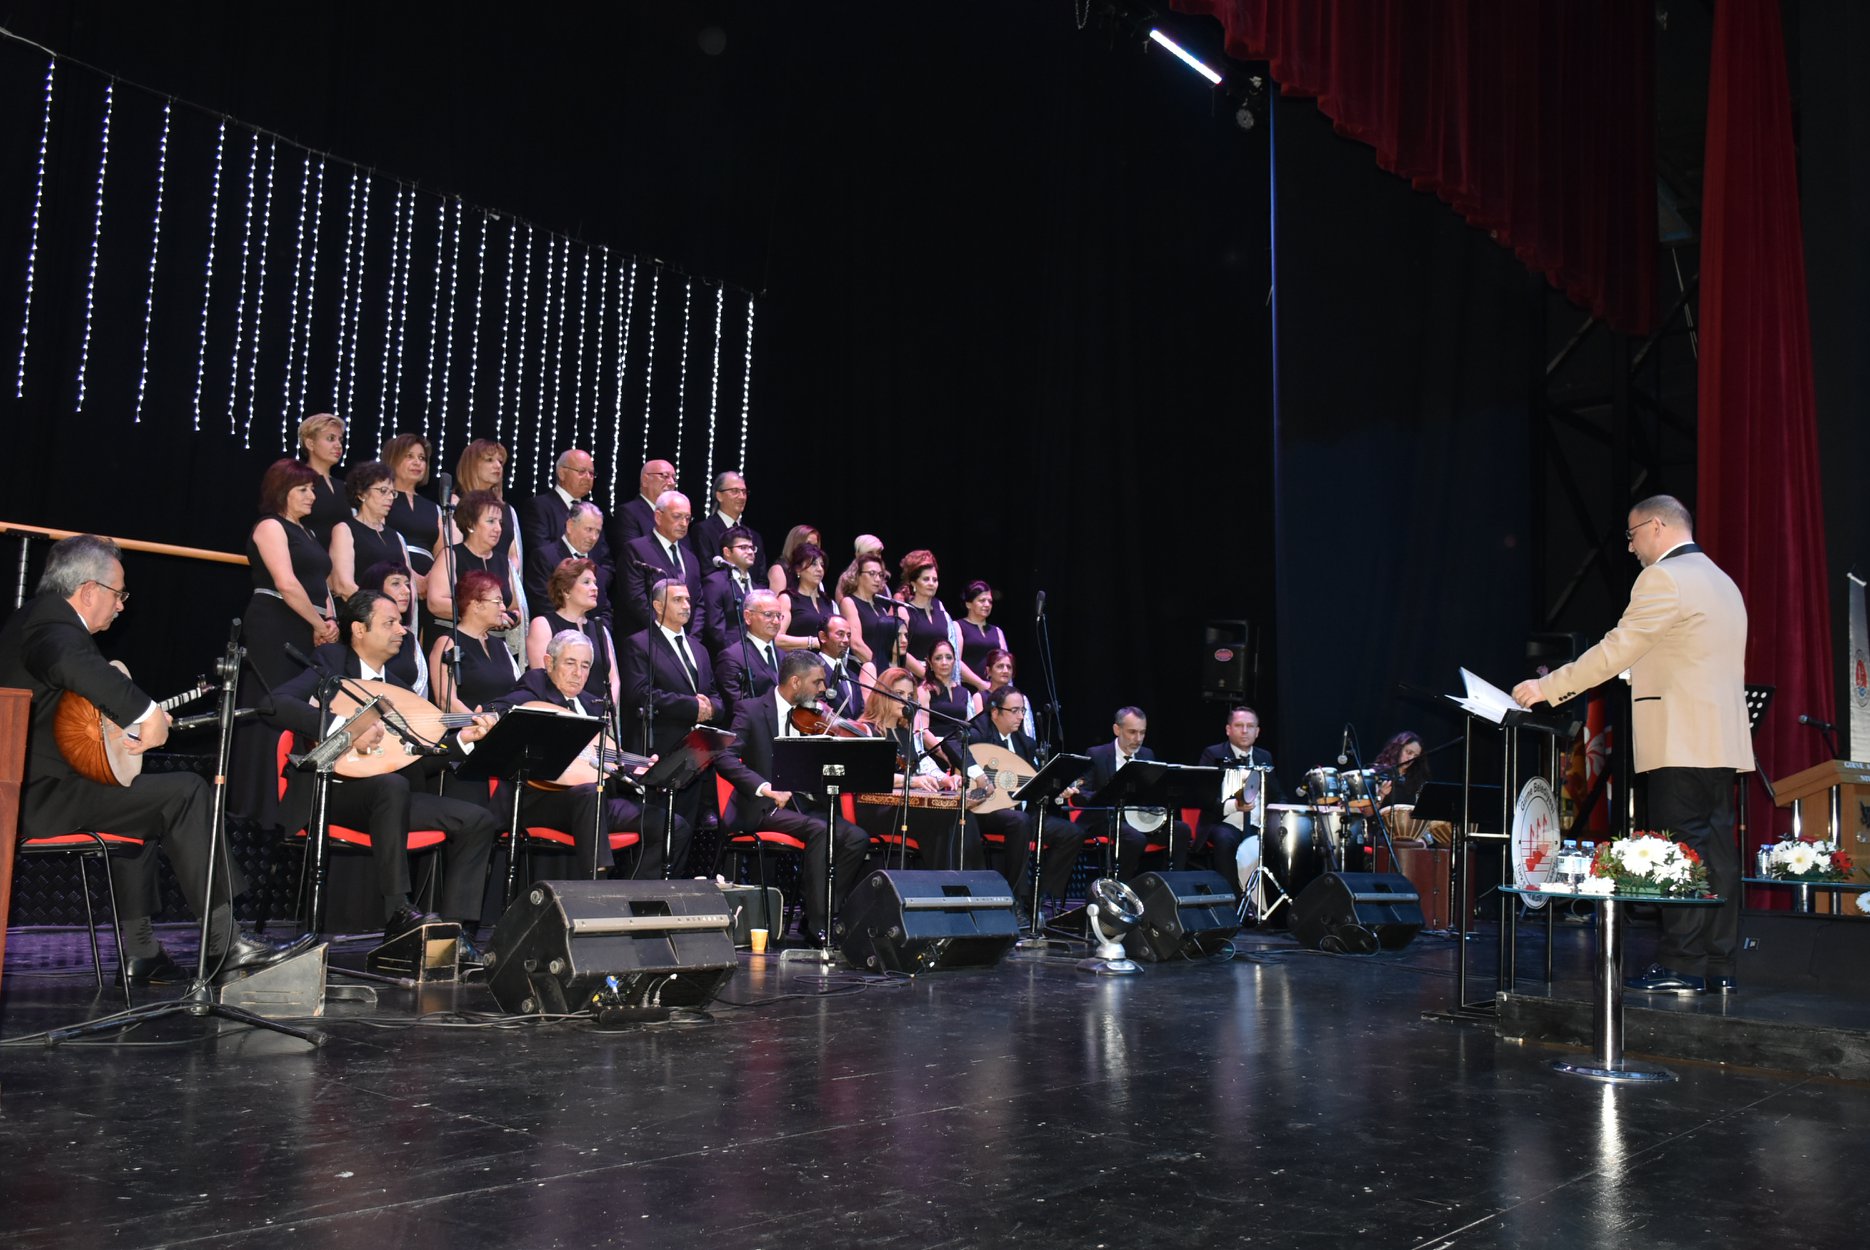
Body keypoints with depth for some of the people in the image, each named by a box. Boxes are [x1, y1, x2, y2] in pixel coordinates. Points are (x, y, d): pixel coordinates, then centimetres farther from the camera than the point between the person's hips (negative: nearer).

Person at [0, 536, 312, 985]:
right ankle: (223, 943, -10)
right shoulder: (53, 623, -15)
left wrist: (139, 719, 17)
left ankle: (139, 951, 26)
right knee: (186, 792, -12)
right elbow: (73, 664, -40)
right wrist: (146, 712, -34)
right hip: (43, 796, -11)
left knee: (144, 801, 30)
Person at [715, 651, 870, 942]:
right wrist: (765, 789, -29)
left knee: (857, 837, -18)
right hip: (763, 809, -6)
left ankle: (828, 915, -13)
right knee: (820, 830, -31)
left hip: (803, 805, 6)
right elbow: (725, 758, -16)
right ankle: (818, 927, -26)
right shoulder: (752, 710, -3)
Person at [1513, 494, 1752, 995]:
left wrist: (1546, 688, -9)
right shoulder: (1722, 582, 21)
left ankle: (1682, 966, -6)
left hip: (1681, 743, -9)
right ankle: (1718, 967, 11)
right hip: (1720, 741, 9)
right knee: (1715, 850, 8)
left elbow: (1615, 651, -14)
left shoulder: (1664, 578, -9)